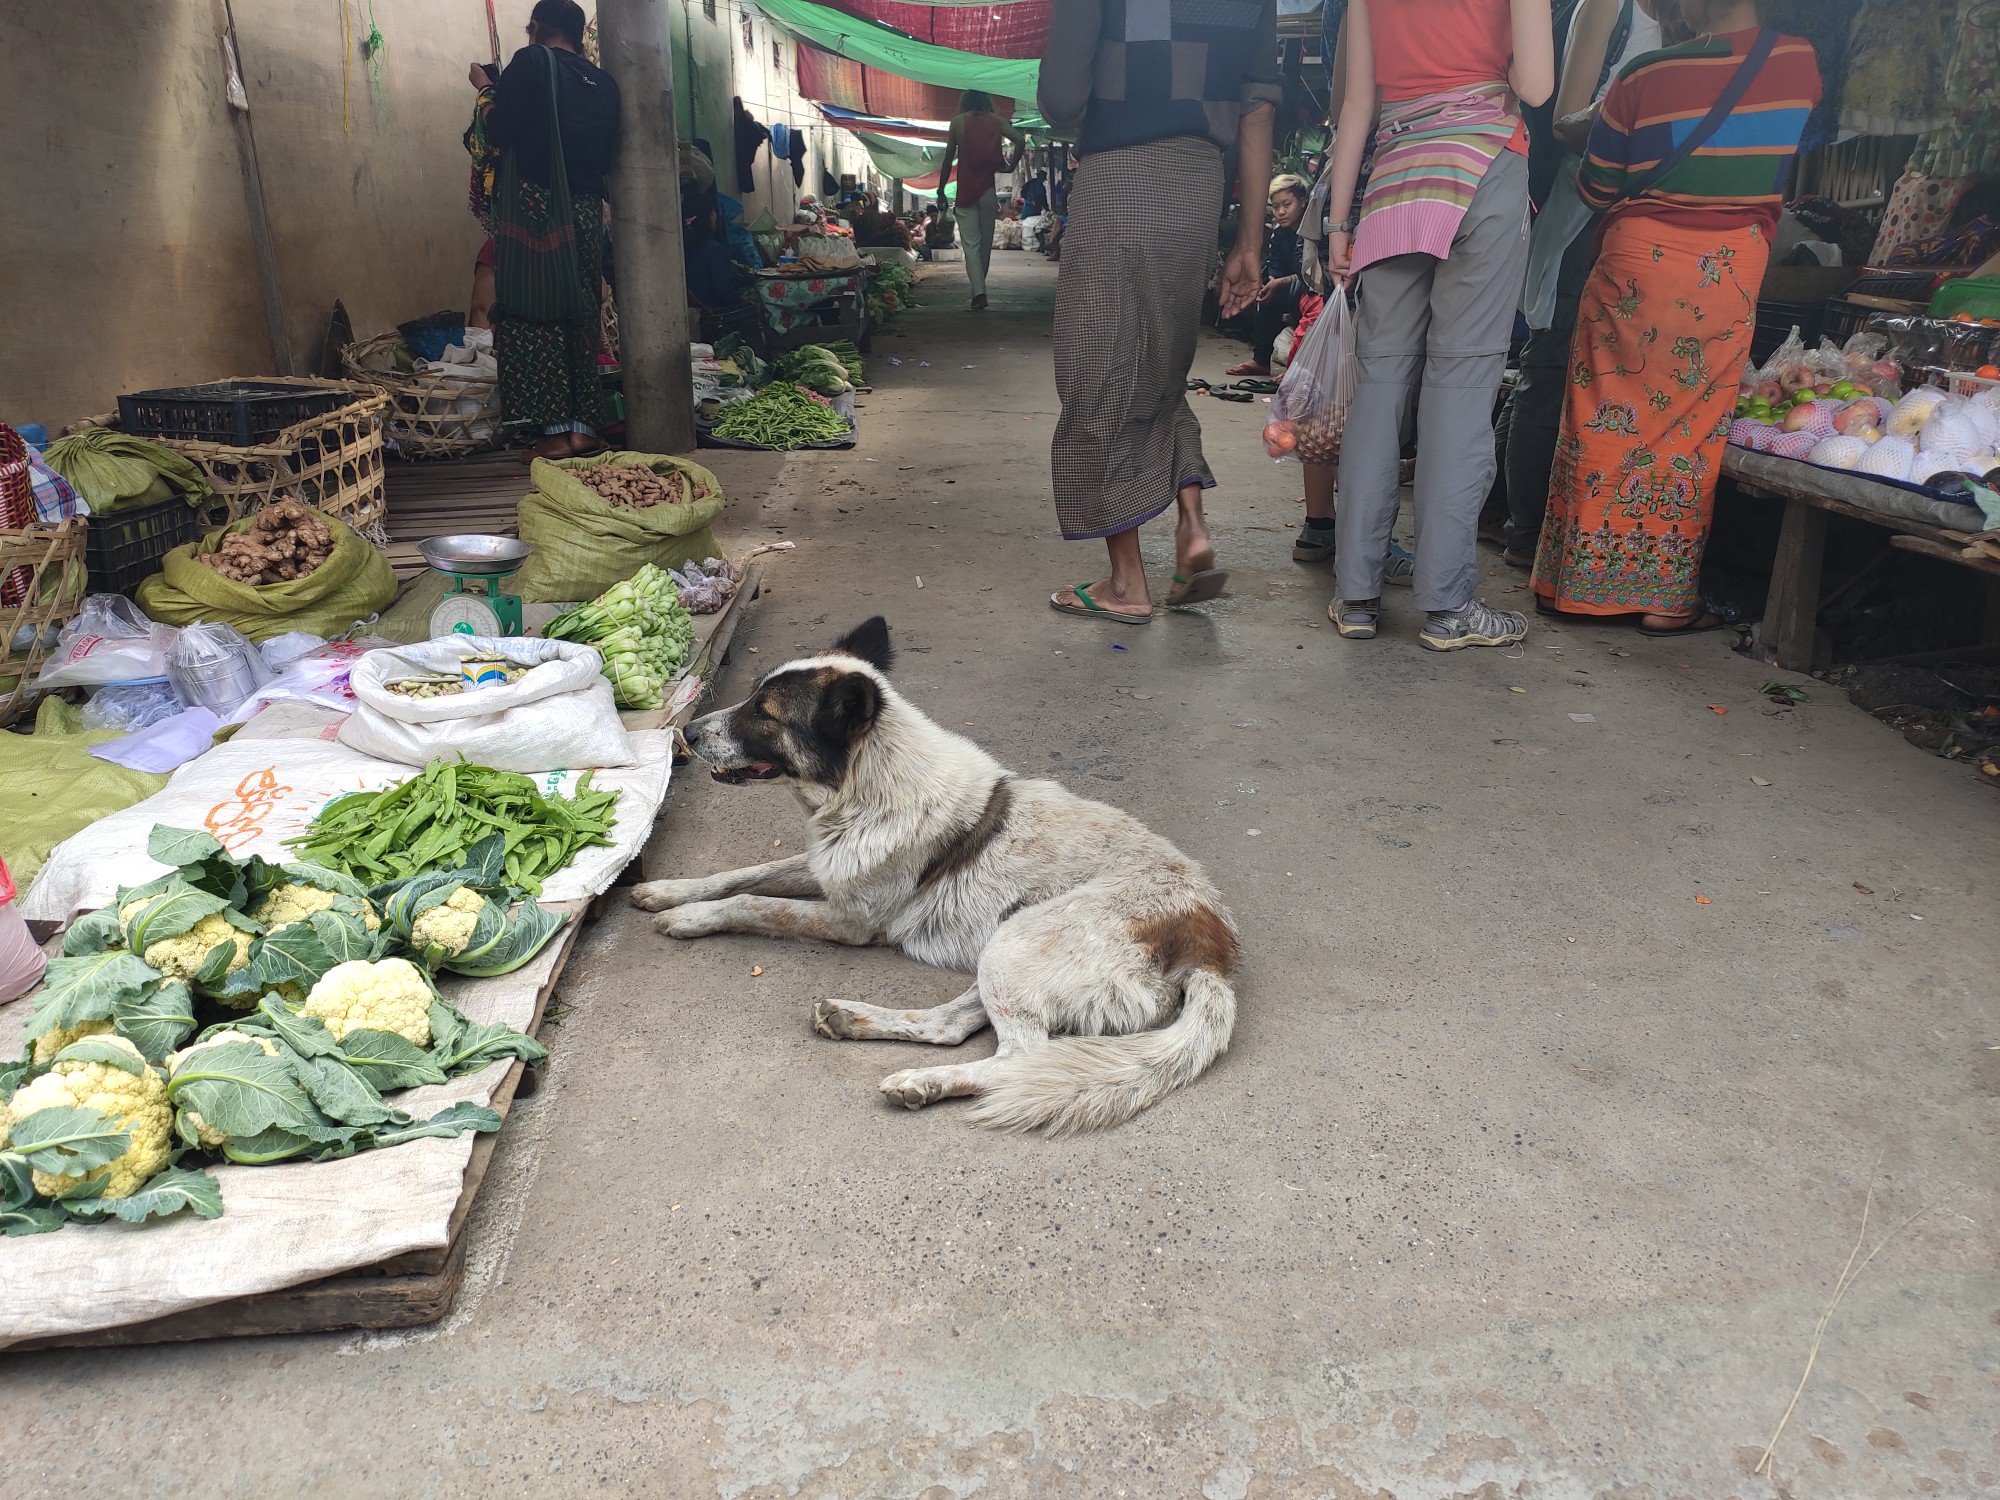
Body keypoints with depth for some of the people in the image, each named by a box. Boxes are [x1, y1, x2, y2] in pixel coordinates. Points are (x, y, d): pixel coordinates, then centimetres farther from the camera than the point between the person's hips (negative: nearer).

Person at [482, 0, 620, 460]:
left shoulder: (531, 62, -5)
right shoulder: (603, 82, 11)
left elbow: (499, 130, -9)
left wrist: (487, 97, 10)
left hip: (536, 210, -6)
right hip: (587, 211, 6)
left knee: (536, 319, -2)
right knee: (580, 318, 9)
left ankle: (558, 430, -6)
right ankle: (585, 425, 9)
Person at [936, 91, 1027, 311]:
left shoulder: (958, 122, 2)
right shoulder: (996, 121, 6)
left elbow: (948, 158, 2)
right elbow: (1020, 140, -6)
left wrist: (941, 188, 9)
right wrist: (1011, 165, 6)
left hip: (966, 191, -2)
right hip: (988, 190, 2)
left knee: (971, 243, -6)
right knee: (985, 242, 12)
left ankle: (978, 292, -21)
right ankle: (979, 287, 21)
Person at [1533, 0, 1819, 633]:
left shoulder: (1643, 78, -7)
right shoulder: (1801, 64, 2)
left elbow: (1596, 188, 3)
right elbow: (1792, 180, 17)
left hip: (1637, 262, -1)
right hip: (1731, 274, 1)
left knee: (1608, 419, 7)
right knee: (1691, 429, 7)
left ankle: (1578, 579, 13)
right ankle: (1668, 597, 11)